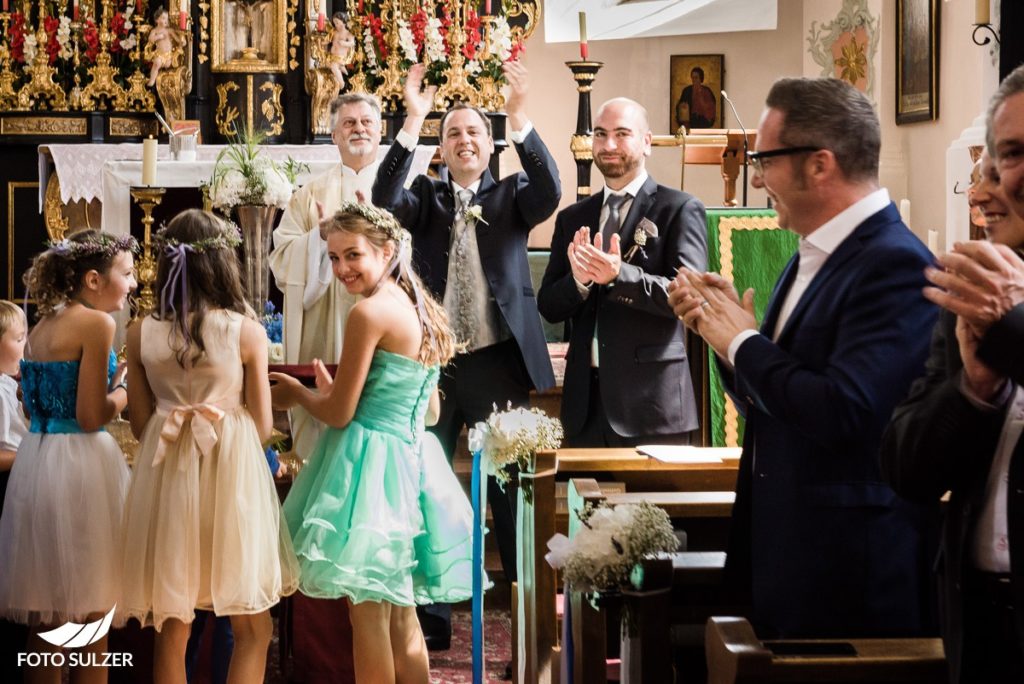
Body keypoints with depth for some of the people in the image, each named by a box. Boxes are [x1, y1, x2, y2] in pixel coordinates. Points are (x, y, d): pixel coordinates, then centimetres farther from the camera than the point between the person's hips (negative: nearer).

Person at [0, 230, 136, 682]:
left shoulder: (42, 328, 13)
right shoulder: (96, 324, -12)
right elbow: (91, 417, -16)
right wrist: (122, 394, 2)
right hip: (79, 464, -8)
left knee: (46, 616, 13)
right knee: (88, 614, 0)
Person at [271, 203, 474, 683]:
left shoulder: (370, 312, -14)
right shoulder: (424, 312, 11)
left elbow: (339, 414, -13)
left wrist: (297, 393, 8)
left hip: (369, 460, -8)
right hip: (411, 459, 8)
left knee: (368, 611, 0)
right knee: (400, 612, 16)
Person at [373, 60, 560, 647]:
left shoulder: (511, 197, 7)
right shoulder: (427, 199, 9)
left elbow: (550, 193, -14)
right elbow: (385, 203, -12)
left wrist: (521, 117, -25)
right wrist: (413, 122, -20)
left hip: (499, 362, -1)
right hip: (431, 363, 2)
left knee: (514, 492, 3)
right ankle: (430, 617, 14)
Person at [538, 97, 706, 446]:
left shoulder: (680, 209, -1)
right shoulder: (572, 218, 13)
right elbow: (548, 307, 9)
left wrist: (620, 274, -26)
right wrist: (578, 279, -13)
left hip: (650, 401, -4)